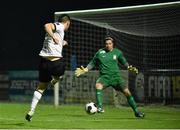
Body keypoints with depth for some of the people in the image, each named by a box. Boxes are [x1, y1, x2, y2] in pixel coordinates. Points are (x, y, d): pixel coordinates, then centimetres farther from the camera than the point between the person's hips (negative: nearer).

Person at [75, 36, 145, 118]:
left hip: (116, 76, 1)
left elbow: (123, 61, 20)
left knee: (127, 92, -9)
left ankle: (136, 111, 7)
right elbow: (92, 63, 15)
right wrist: (85, 70, 3)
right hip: (104, 76, -1)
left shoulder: (117, 52, 7)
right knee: (98, 85, -34)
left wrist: (129, 67, 3)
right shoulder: (100, 52, 5)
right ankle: (100, 107, -32)